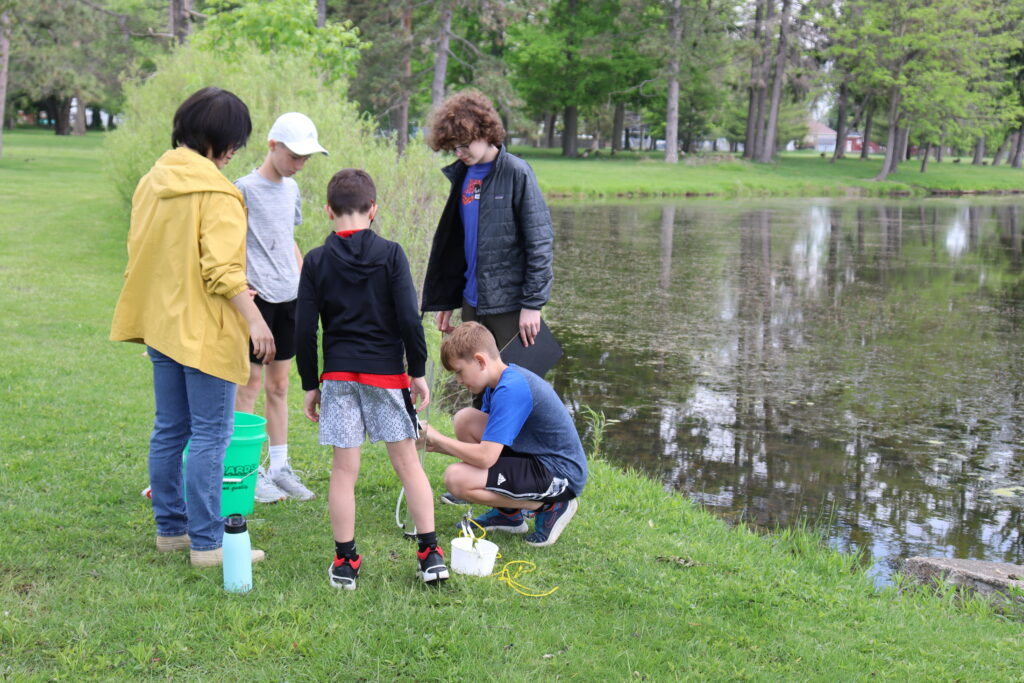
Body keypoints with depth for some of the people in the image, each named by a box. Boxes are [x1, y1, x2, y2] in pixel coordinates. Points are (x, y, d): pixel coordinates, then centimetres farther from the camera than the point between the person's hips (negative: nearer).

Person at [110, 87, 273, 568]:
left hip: (161, 323, 8)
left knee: (169, 429, 16)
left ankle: (170, 527, 25)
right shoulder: (215, 191, -17)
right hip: (204, 330, -8)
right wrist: (253, 318, -19)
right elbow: (222, 269, -23)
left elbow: (145, 253, 15)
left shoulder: (153, 181, 8)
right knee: (210, 434, -2)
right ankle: (207, 543, 1)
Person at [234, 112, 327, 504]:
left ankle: (280, 467, 19)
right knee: (251, 383, 0)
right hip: (258, 297, -7)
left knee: (279, 384, 12)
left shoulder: (291, 189, 13)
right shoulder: (245, 189, -9)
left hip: (288, 297, 7)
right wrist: (241, 286, -19)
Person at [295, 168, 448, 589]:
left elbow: (304, 330, 0)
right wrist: (417, 373, 1)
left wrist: (310, 385, 8)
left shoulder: (316, 262, 1)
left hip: (338, 375, 1)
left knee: (344, 469, 5)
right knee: (407, 462, 8)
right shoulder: (390, 254, -4)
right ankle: (430, 554, 9)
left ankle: (345, 560, 10)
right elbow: (409, 320, -8)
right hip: (386, 372, -1)